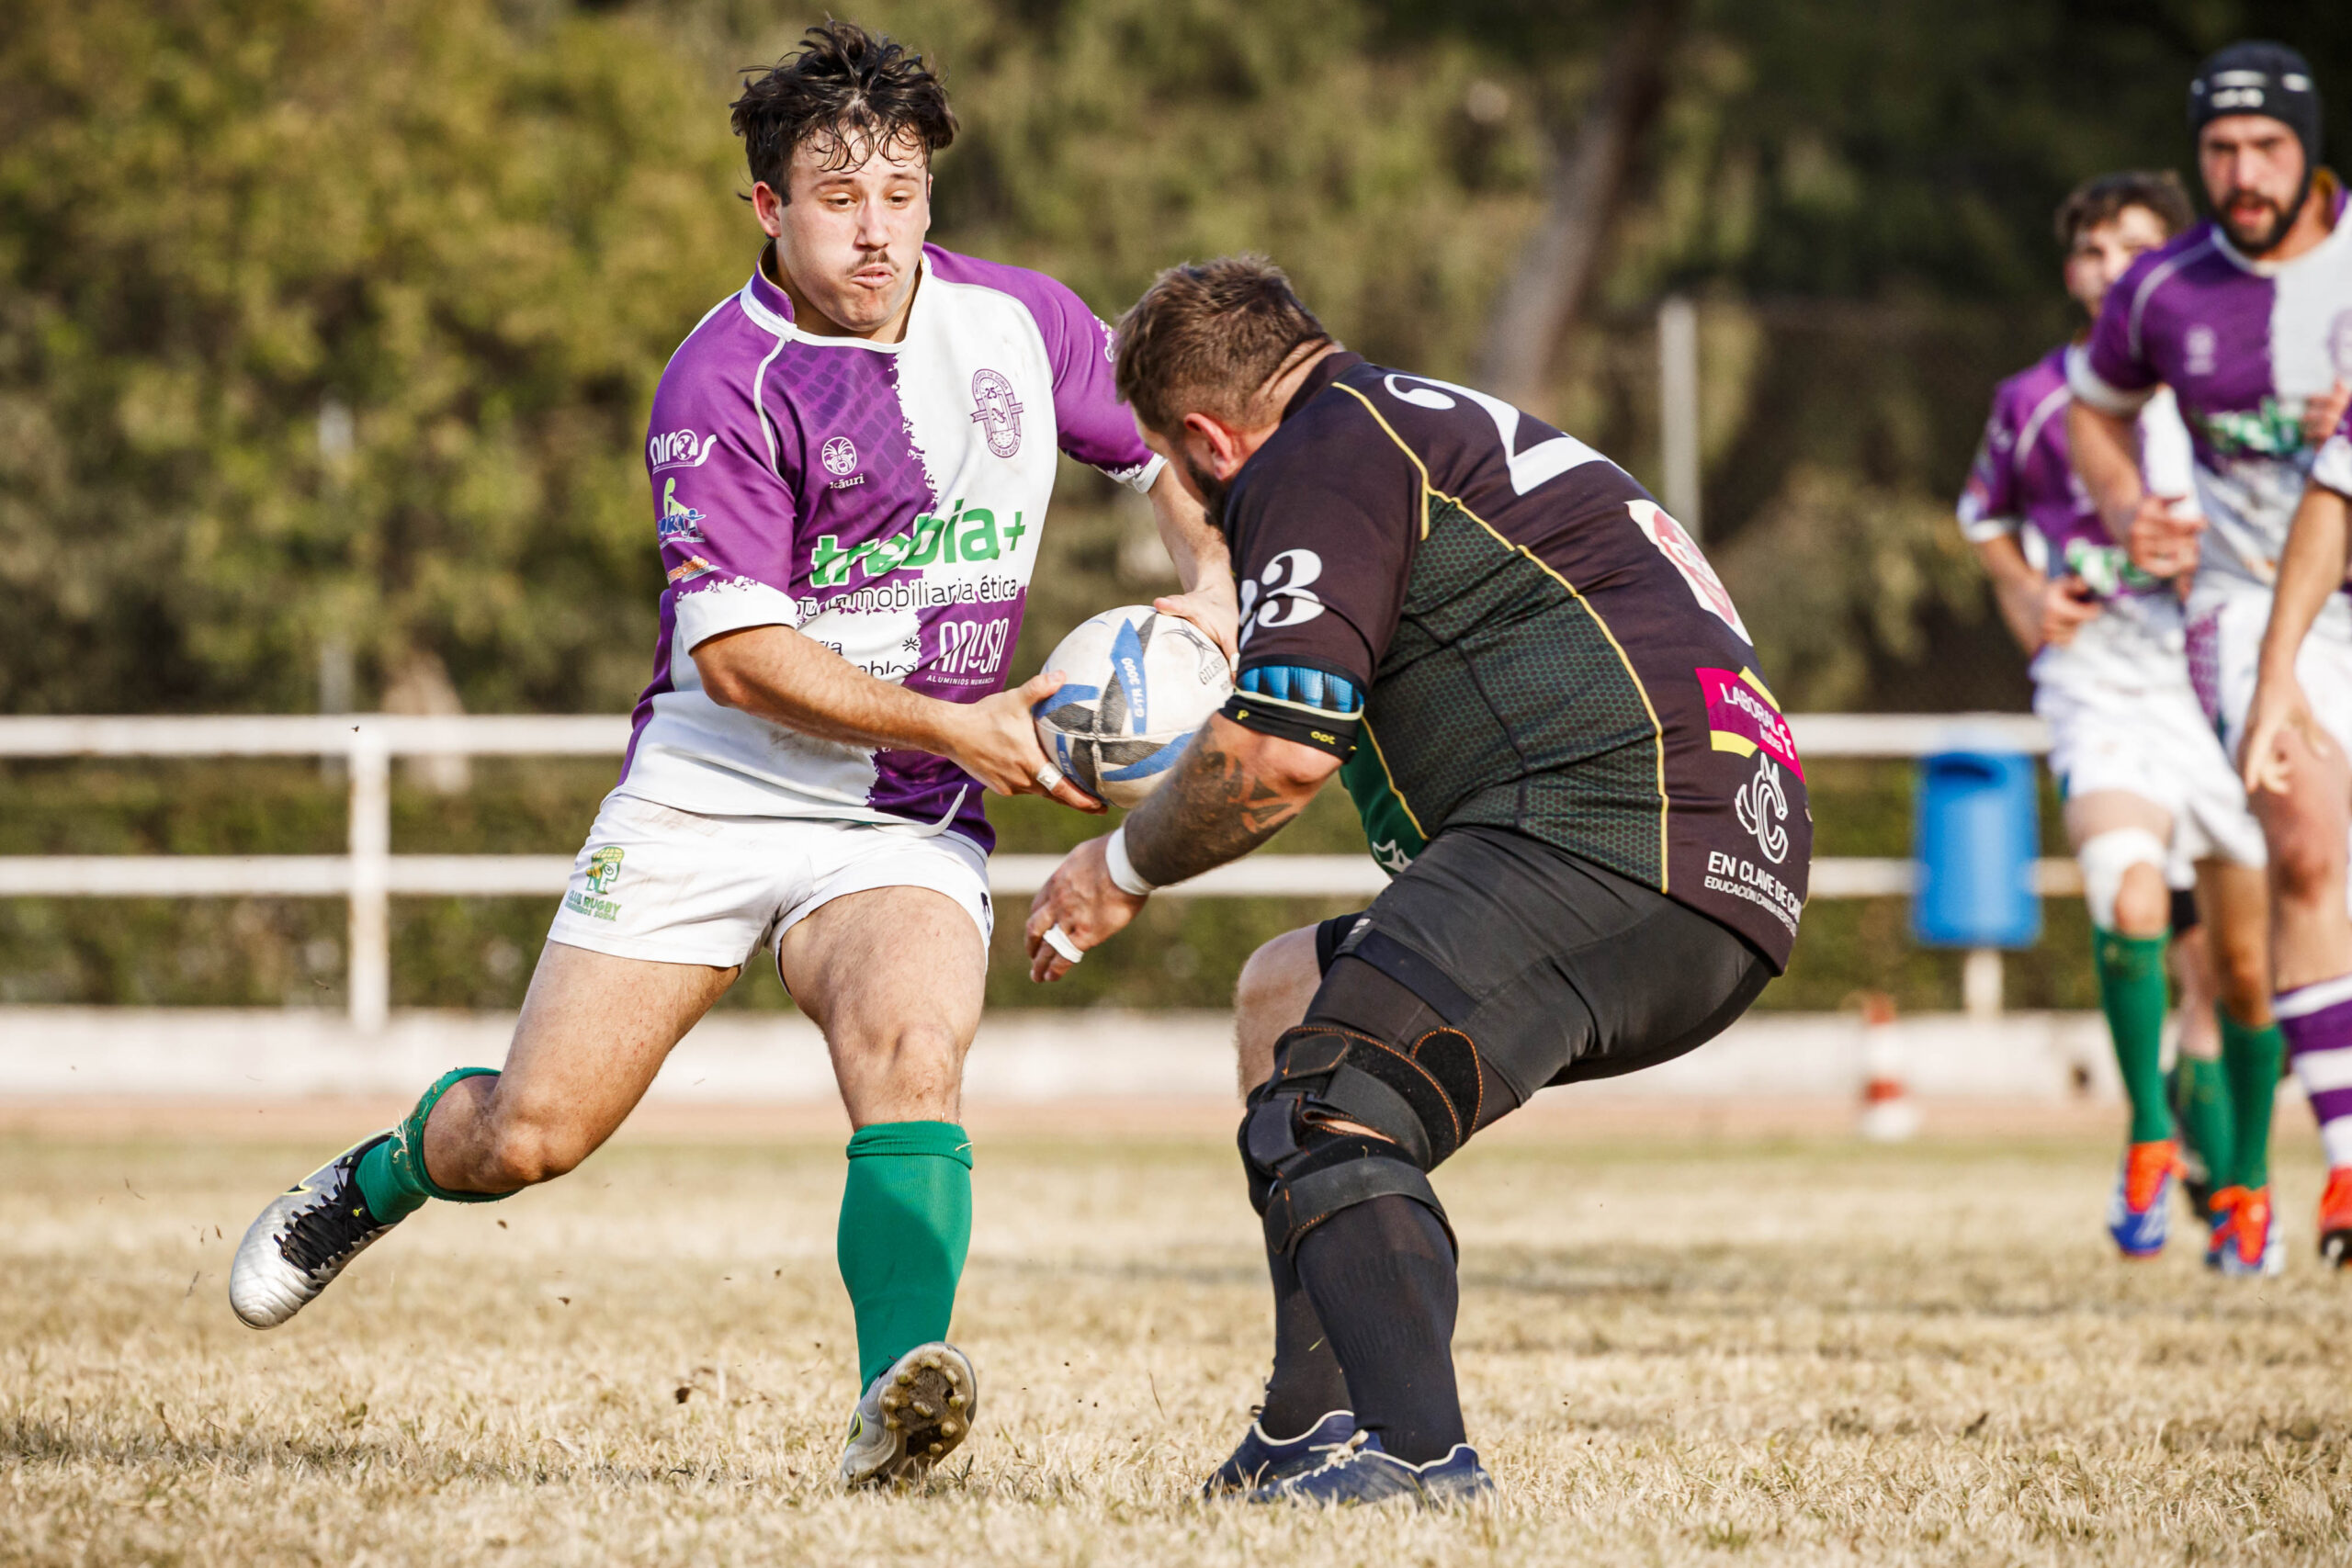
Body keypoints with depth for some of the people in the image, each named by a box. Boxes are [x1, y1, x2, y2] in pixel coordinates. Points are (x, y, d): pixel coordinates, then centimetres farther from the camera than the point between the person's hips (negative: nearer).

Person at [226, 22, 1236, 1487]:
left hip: (908, 829, 2)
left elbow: (1180, 449, 16)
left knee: (911, 1049, -30)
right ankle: (380, 1178, 36)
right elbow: (737, 651, -19)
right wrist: (960, 728, -25)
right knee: (531, 1136, 2)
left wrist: (1215, 585, -5)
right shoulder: (725, 380, -14)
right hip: (709, 800, -2)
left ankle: (897, 1399, -38)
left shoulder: (1021, 321, 0)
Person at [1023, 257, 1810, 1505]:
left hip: (1613, 817, -11)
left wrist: (1124, 866, 6)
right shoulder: (1439, 427, 30)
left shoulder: (1321, 459, -1)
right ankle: (1311, 1429, 19)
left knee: (1326, 1111, -19)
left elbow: (1282, 754, -9)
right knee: (1286, 990, 23)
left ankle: (1413, 1449, -36)